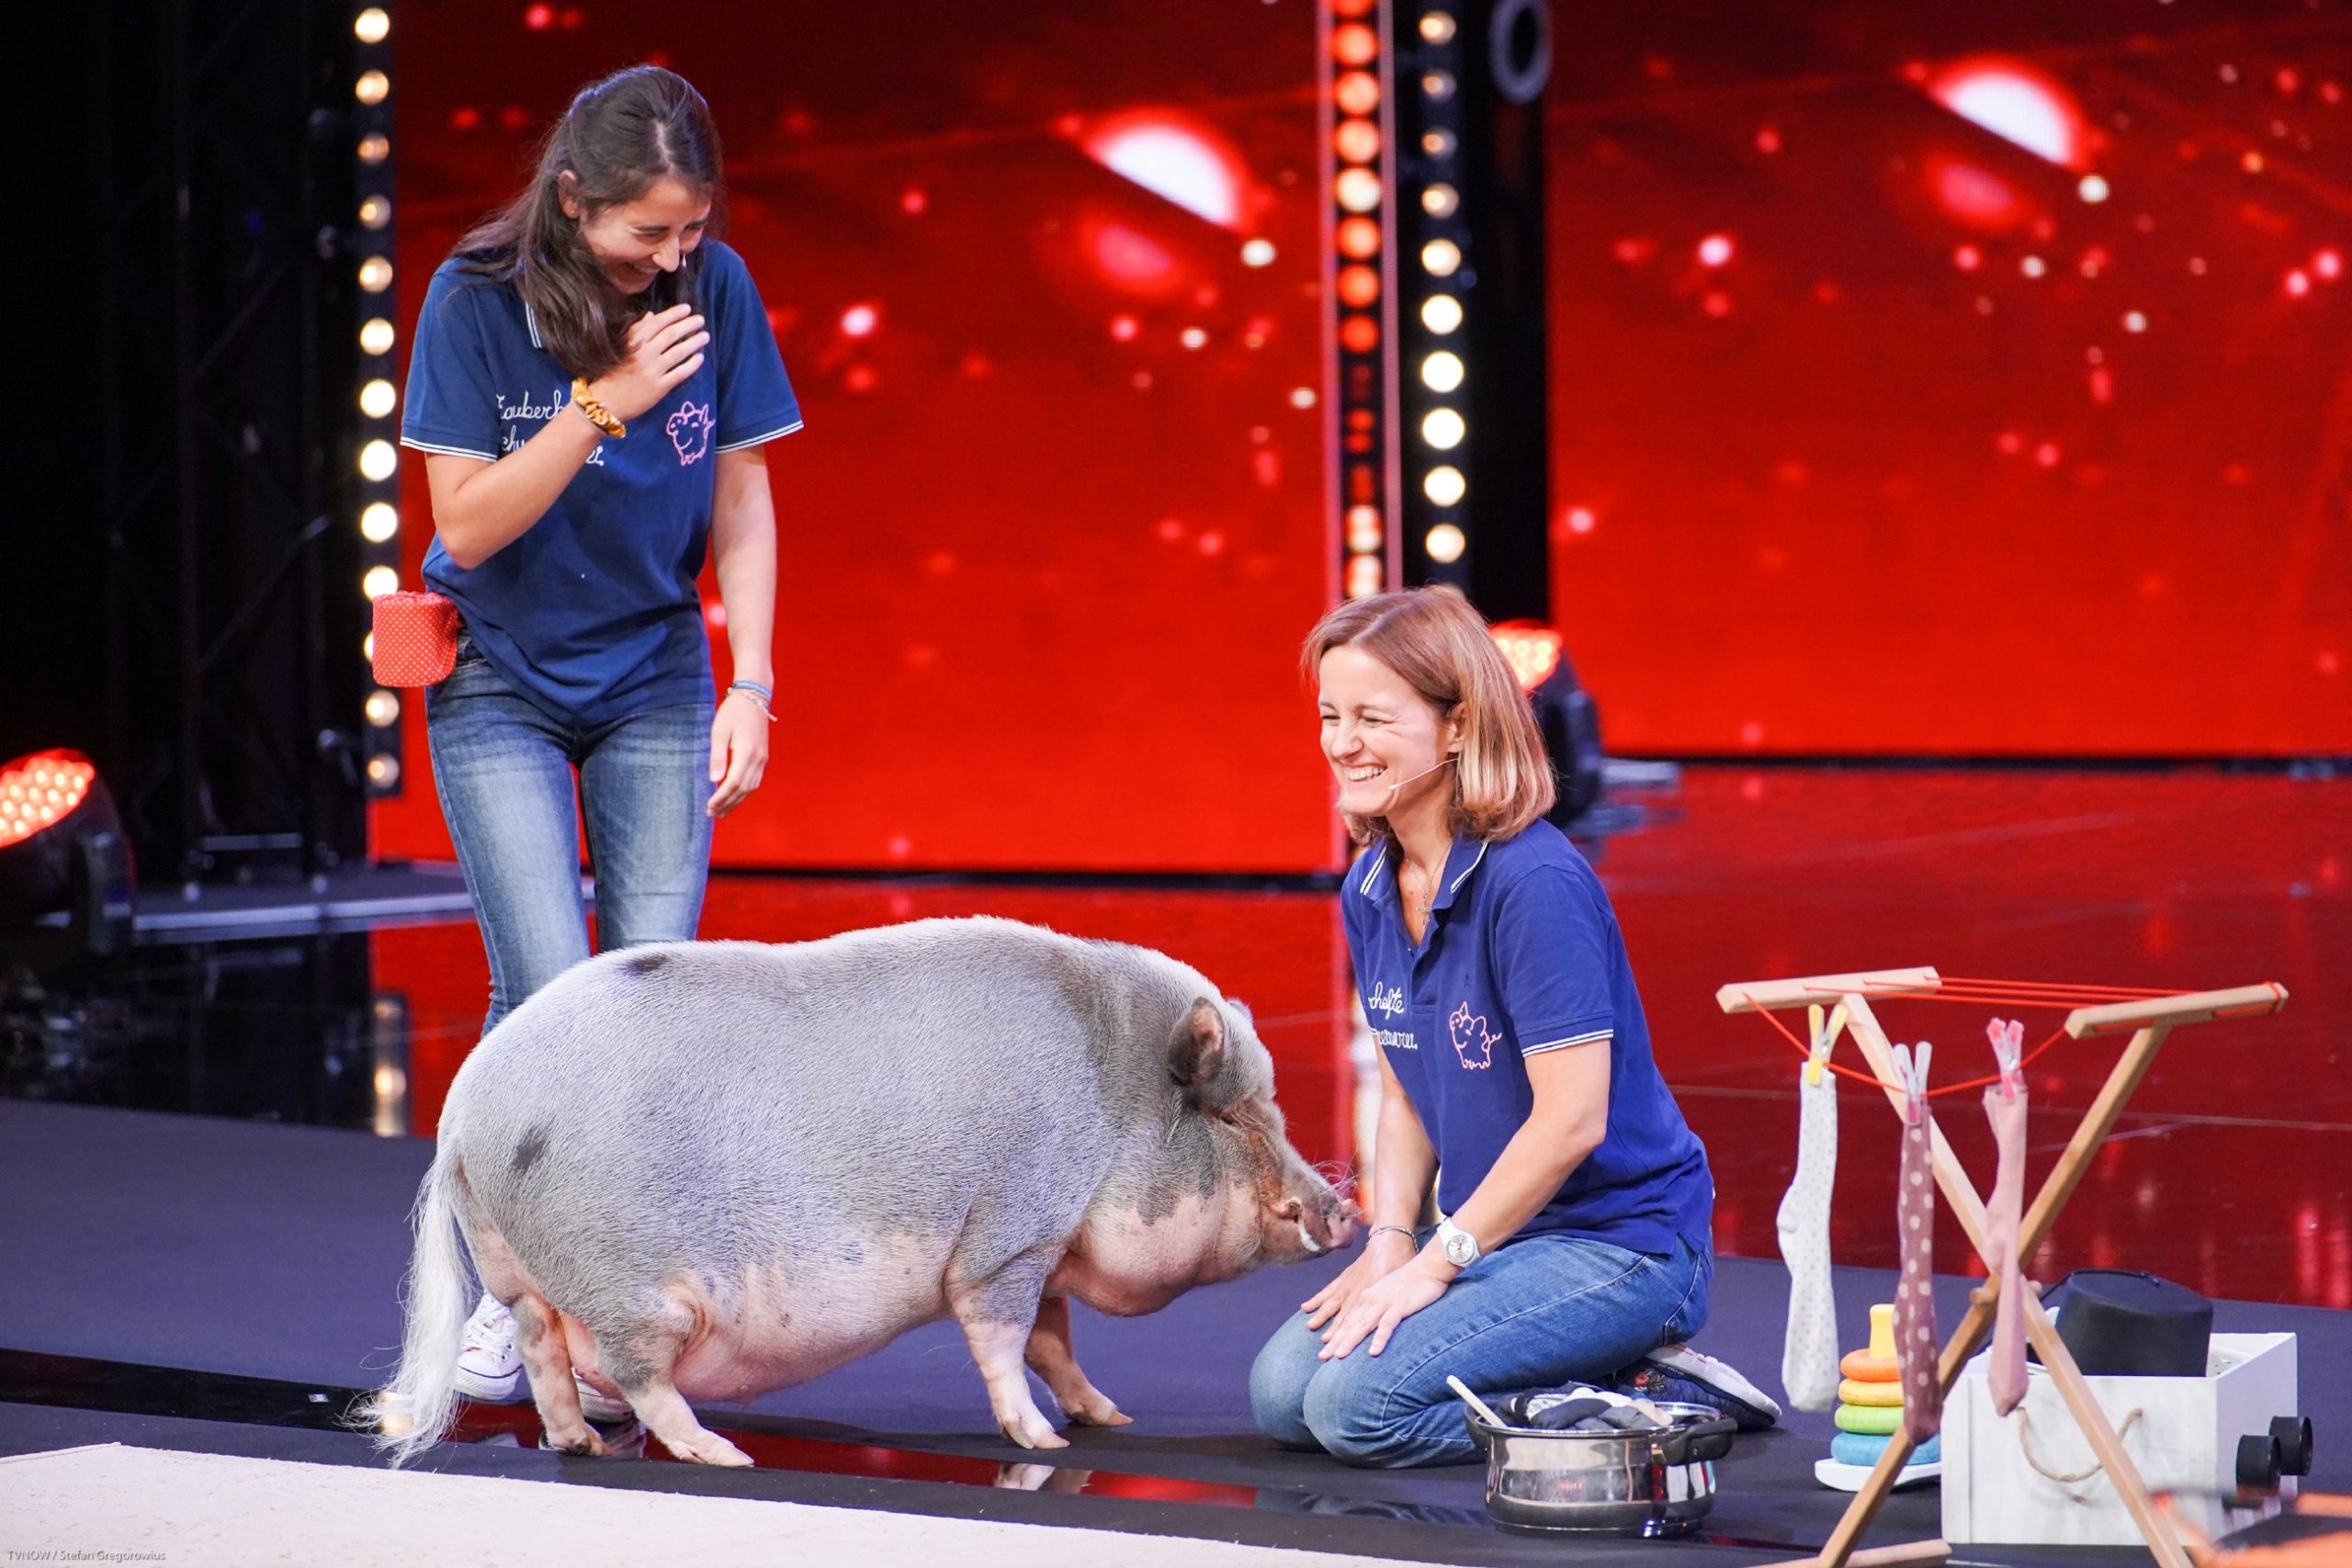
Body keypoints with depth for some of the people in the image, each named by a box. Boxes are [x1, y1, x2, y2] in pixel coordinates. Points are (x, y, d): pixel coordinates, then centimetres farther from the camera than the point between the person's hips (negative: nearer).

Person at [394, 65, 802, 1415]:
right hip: (501, 685, -2)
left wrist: (750, 685, -7)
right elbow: (466, 528, -17)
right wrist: (605, 403, -27)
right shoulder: (477, 302, -16)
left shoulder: (716, 290, -9)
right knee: (549, 990, -14)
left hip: (656, 680, 2)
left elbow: (741, 498, 0)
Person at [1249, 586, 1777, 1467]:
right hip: (1496, 1233, 9)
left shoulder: (1534, 882, -20)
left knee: (1359, 1406, -22)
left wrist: (1436, 1263, -18)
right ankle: (1608, 1376, 5)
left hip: (1618, 1241, -9)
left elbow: (1572, 1120, -22)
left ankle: (1650, 1401, -7)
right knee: (1282, 1393, -3)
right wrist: (1387, 1246, -2)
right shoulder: (1370, 891, 5)